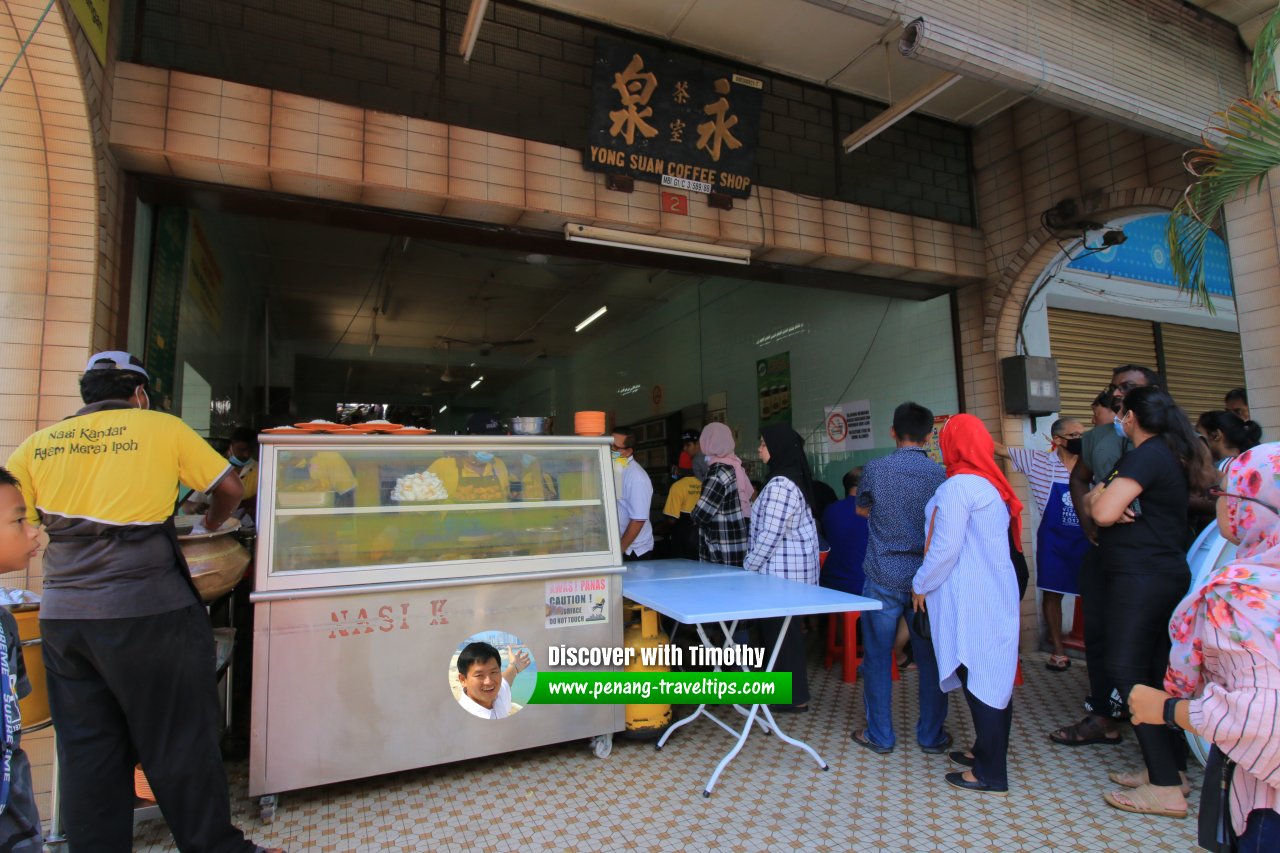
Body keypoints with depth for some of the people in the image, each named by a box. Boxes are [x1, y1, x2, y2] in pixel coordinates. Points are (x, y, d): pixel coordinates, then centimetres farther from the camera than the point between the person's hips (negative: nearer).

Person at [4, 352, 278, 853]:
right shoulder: (162, 427, 1)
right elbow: (229, 488, 7)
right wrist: (211, 524, 26)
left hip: (61, 615, 4)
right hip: (145, 611, -4)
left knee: (86, 753, 15)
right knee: (180, 743, 8)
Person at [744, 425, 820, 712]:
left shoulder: (780, 484, -21)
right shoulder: (793, 478, 12)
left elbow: (770, 534, -23)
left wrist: (748, 566, -12)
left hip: (782, 571, -10)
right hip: (789, 568, 10)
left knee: (780, 631, 0)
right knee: (779, 628, 17)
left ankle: (795, 697, 11)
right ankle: (787, 687, 29)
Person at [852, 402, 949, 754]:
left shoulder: (874, 469, -6)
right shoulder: (941, 474, -4)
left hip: (883, 578, -1)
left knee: (877, 658, 9)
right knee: (930, 659, 14)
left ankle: (879, 735, 18)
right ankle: (931, 736, 25)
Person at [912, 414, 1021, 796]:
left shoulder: (958, 486, -16)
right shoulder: (993, 484, 12)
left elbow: (945, 548, -19)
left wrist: (921, 585, -6)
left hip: (970, 601, -9)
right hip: (998, 593, 9)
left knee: (976, 678, -1)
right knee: (993, 675, 16)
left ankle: (990, 773, 8)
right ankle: (987, 751, 29)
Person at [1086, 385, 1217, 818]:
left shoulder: (1146, 456, -15)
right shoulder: (1174, 455, 16)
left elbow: (1103, 513, -23)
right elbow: (1095, 504, 15)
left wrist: (1100, 498, -3)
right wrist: (1104, 498, -6)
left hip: (1140, 577, -10)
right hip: (1170, 574, 10)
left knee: (1127, 671, -6)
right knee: (1158, 675, 16)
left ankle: (1166, 789, -2)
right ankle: (1172, 769, 26)